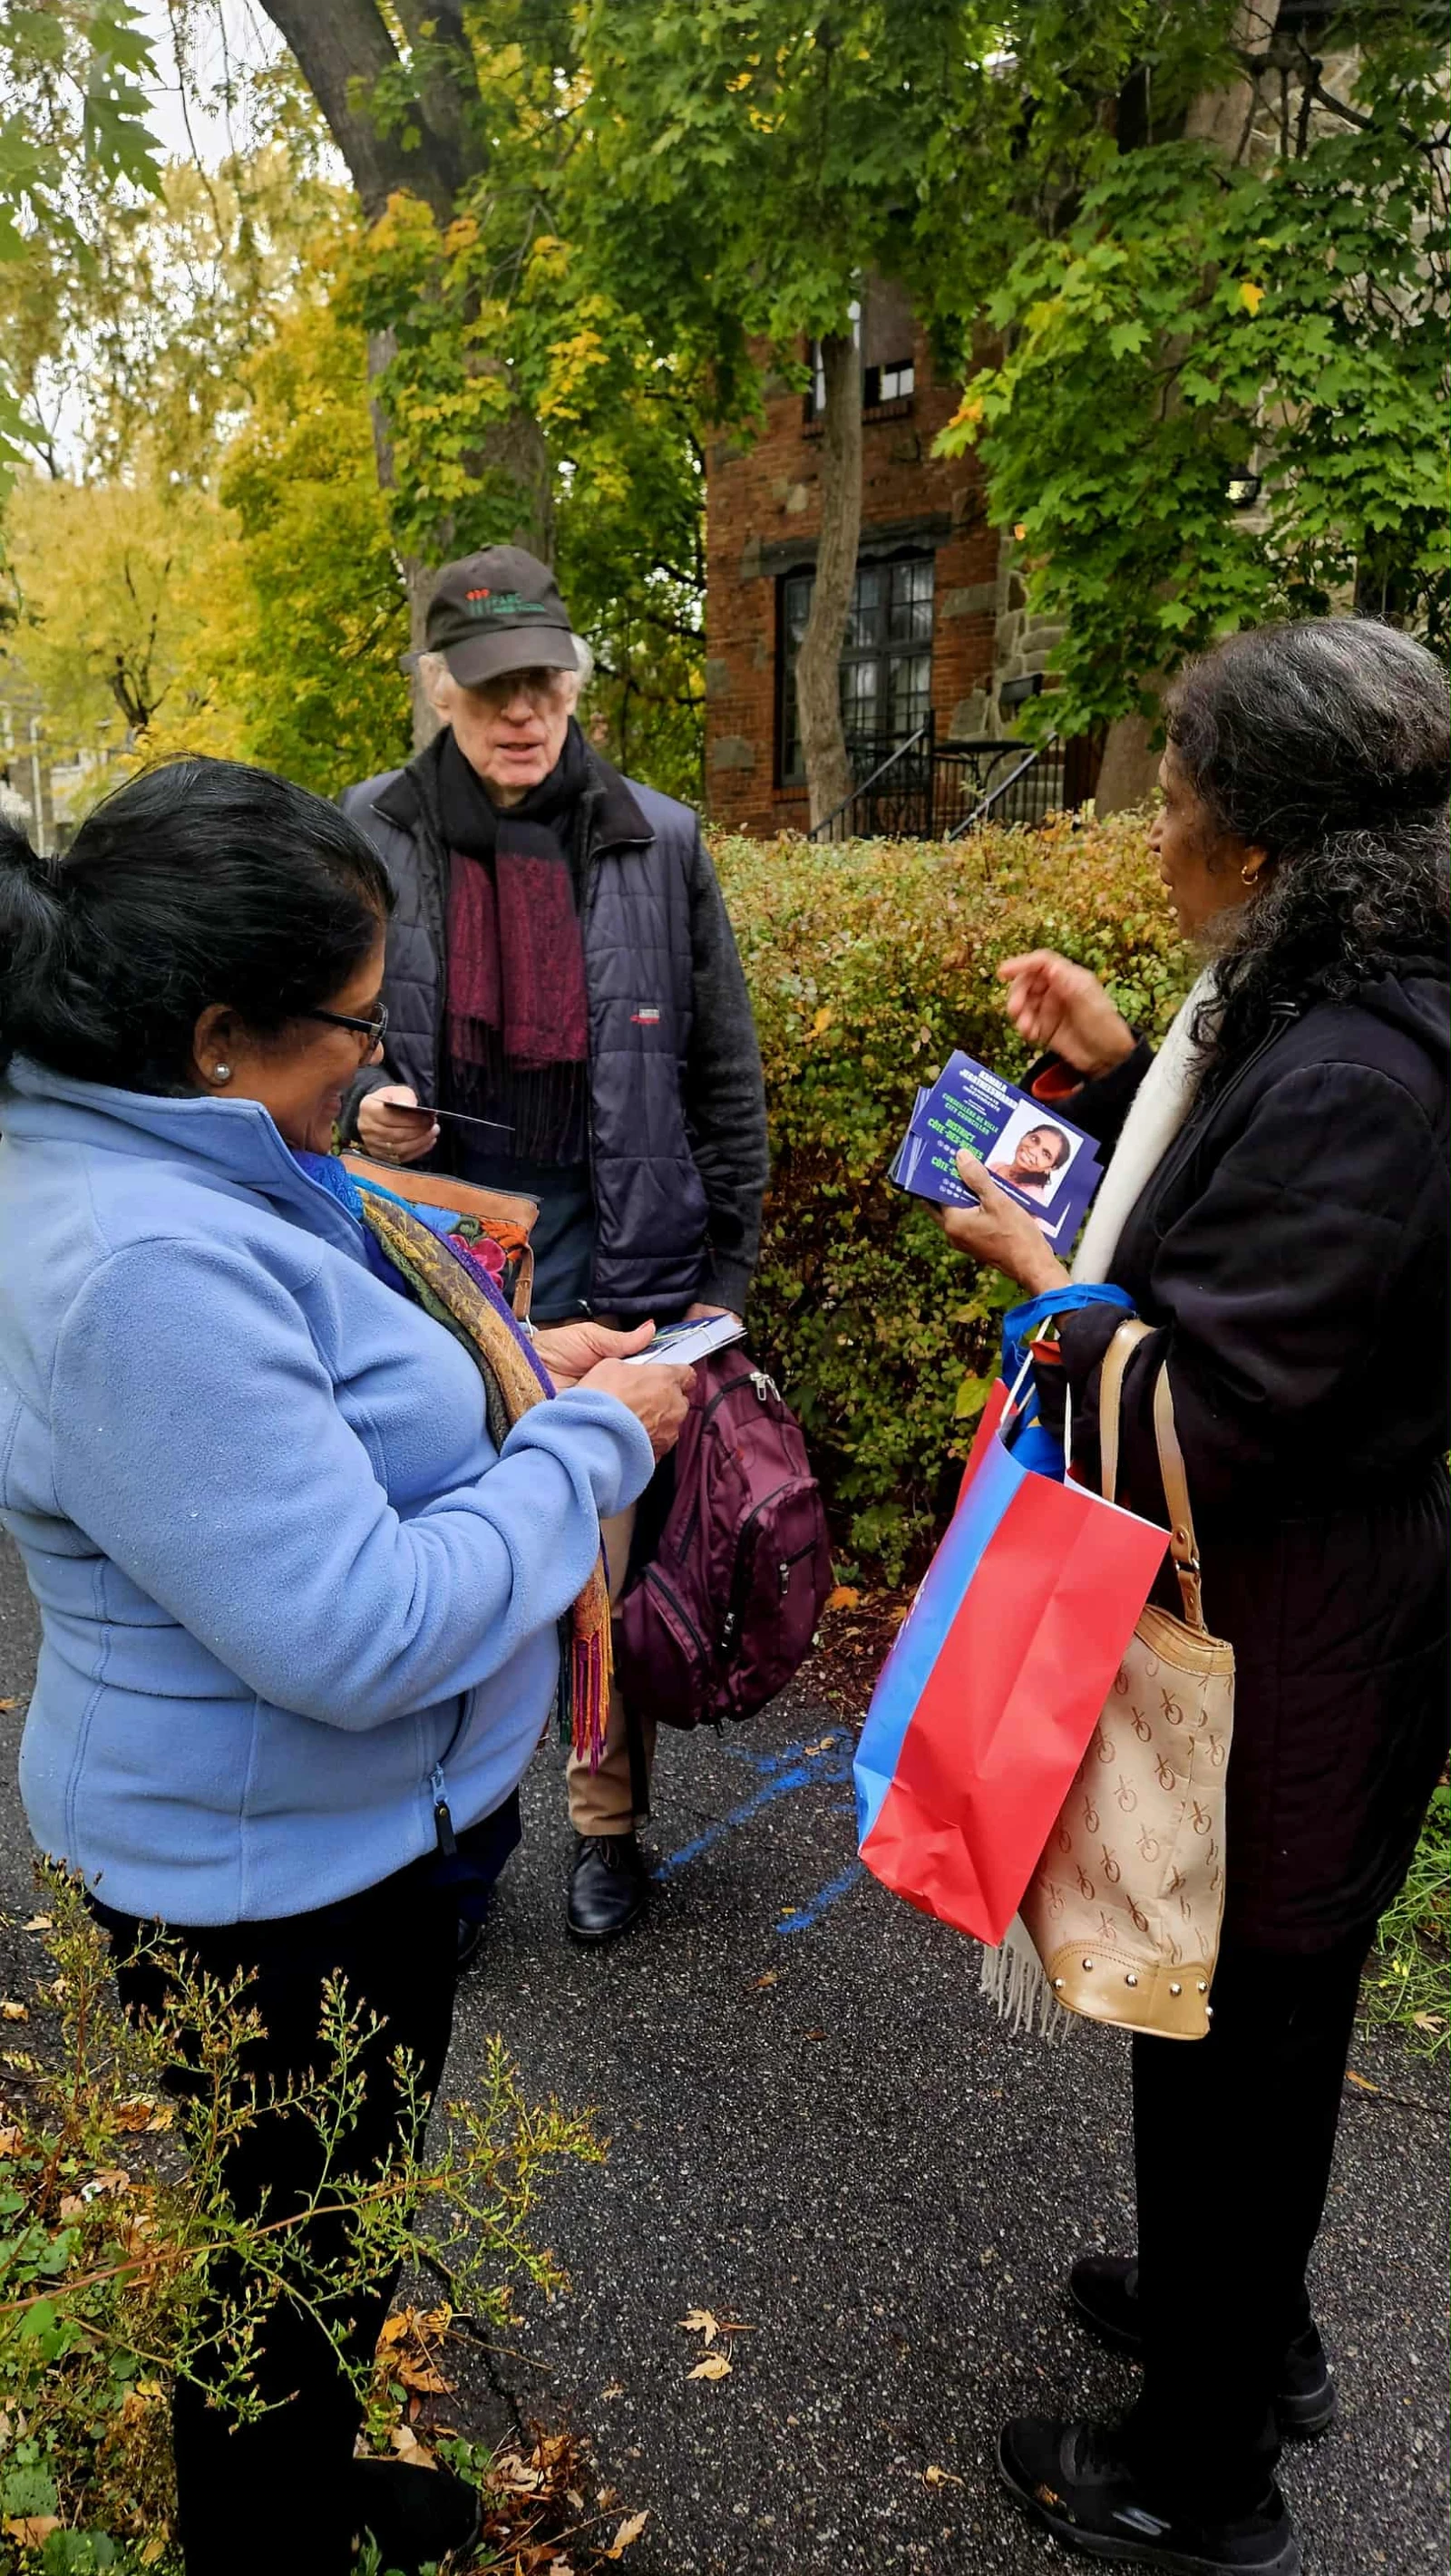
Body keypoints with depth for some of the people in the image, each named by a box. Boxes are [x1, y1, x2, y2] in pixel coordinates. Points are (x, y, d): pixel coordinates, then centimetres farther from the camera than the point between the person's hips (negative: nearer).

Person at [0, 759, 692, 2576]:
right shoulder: (147, 1268, -34)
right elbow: (364, 1637, -33)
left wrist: (500, 1375, 2)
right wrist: (591, 1442, -21)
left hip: (308, 1832, 10)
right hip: (282, 1872, -10)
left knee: (318, 2217, 31)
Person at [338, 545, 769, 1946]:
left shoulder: (657, 840, 2)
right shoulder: (371, 836, 2)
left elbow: (725, 1074, 6)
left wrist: (725, 1276, 4)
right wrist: (360, 1104, -9)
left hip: (615, 1254, 0)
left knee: (614, 1562, 9)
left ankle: (608, 1820, 30)